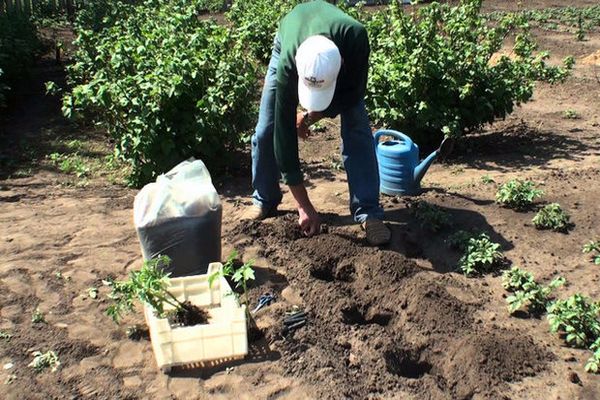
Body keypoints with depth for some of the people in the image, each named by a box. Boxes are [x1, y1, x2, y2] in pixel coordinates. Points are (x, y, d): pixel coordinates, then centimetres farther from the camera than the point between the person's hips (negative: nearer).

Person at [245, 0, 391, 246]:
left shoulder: (356, 36, -44)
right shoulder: (288, 65, -43)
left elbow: (354, 92, -22)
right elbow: (285, 135, -37)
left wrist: (312, 116, -26)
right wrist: (304, 206, -35)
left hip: (343, 49, 0)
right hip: (288, 45, 0)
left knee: (357, 128, -16)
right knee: (267, 131, -7)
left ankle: (368, 213, -10)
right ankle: (264, 202, 15)